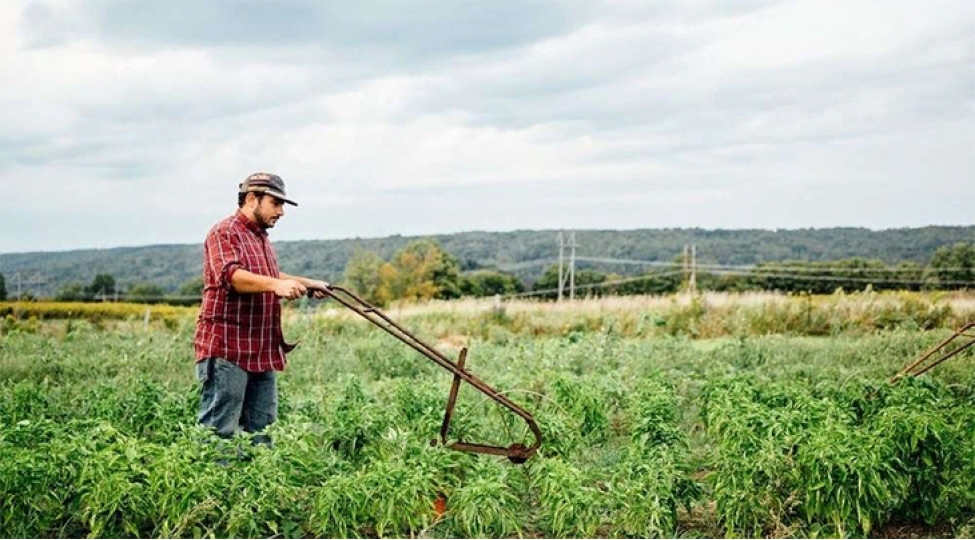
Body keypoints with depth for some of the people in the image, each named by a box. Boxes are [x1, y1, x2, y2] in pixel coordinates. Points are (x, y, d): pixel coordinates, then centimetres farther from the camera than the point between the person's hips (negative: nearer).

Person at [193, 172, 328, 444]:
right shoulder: (224, 233, -9)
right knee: (219, 432, -8)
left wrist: (308, 283, 31)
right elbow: (231, 276, -26)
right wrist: (277, 285, -39)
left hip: (262, 354, 10)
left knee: (262, 430, 10)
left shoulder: (261, 238, 22)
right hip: (226, 350, -10)